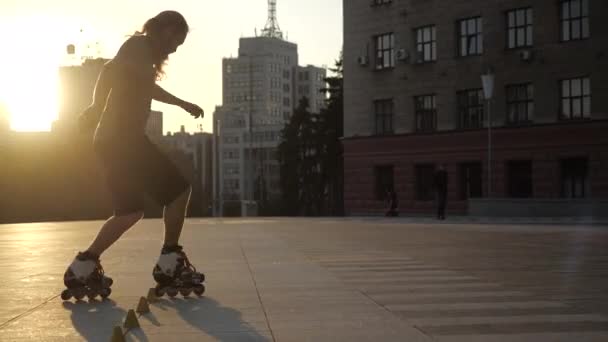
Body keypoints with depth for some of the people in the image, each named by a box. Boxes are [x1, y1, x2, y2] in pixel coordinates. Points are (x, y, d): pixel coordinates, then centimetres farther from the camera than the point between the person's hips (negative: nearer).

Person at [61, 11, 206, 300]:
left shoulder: (141, 53, 24)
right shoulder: (140, 45, -5)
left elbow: (148, 88, 44)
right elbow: (110, 71, -23)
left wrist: (183, 104, 51)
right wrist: (96, 109, -28)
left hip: (112, 141, 10)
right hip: (123, 139, -10)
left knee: (130, 210, 11)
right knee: (178, 189, -5)